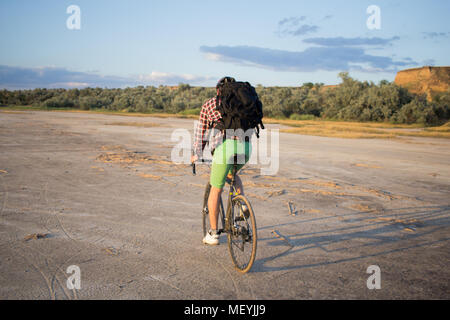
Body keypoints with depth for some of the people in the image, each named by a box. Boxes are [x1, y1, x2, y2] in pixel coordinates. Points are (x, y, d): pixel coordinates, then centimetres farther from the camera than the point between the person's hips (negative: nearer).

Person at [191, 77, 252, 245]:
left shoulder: (208, 104, 20)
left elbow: (201, 131, 23)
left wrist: (196, 154, 35)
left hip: (224, 146, -3)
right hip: (245, 146, 4)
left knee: (215, 191, 11)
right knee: (232, 174, 35)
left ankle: (213, 234, 17)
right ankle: (243, 204, 13)